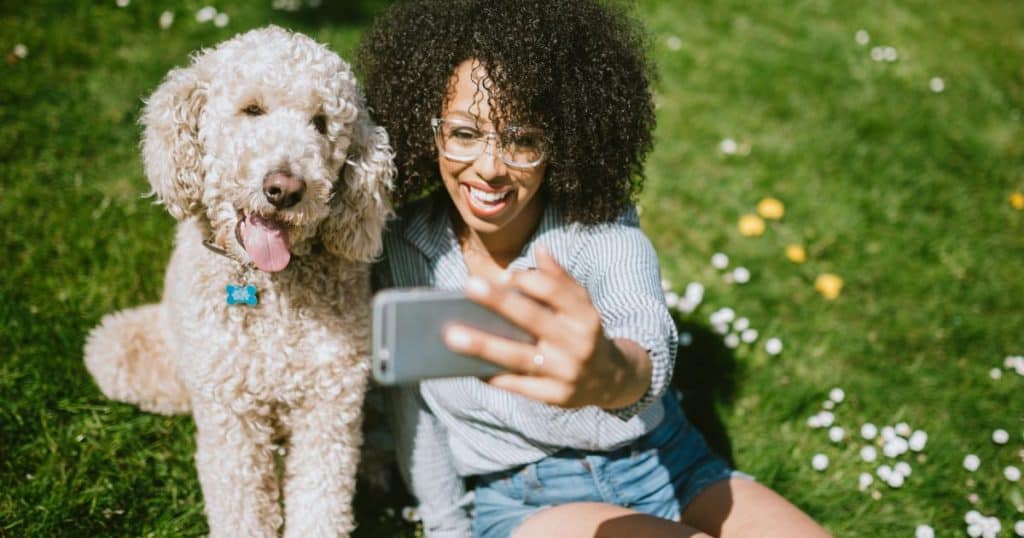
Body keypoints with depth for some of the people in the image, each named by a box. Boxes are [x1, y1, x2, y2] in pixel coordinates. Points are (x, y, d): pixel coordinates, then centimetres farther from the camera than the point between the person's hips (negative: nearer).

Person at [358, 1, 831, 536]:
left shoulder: (606, 231, -14)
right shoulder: (400, 248, -9)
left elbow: (648, 345, -36)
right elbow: (415, 415, 3)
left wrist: (611, 374, -59)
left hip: (667, 471, 1)